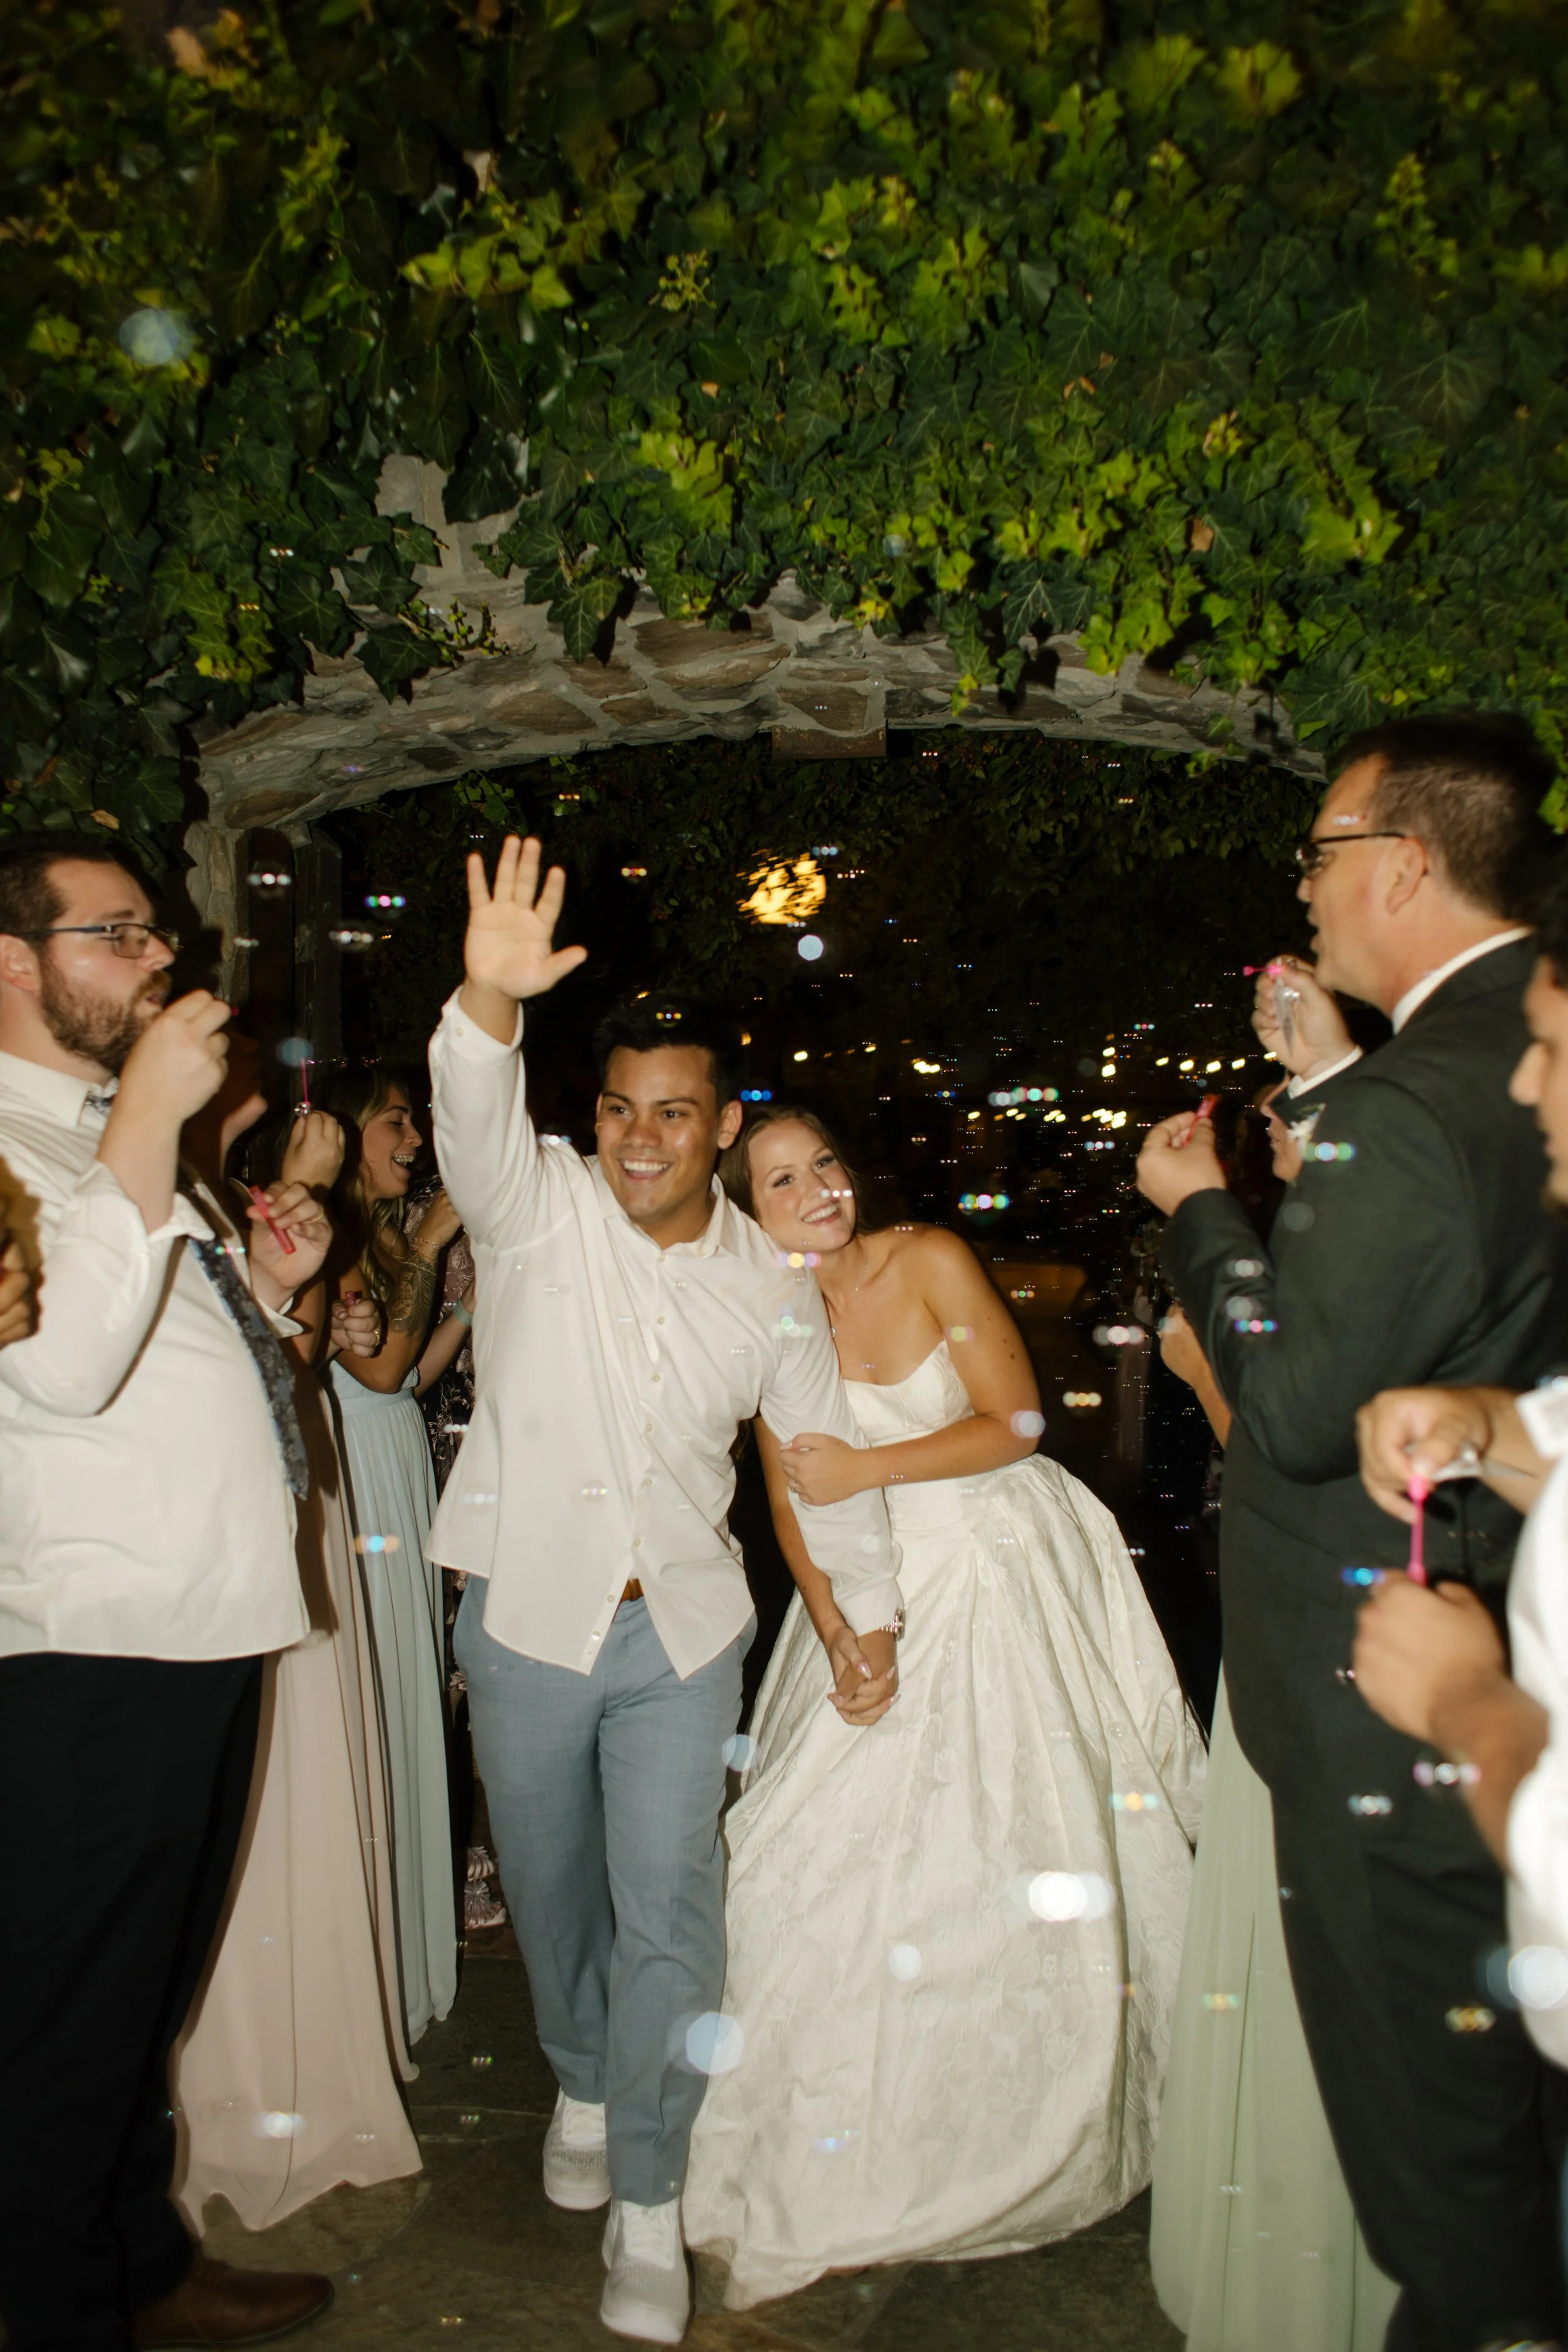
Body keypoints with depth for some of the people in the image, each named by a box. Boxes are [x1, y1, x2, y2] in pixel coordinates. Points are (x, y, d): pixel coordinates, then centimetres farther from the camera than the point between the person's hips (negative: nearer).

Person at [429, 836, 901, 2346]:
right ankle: (583, 2084, 45)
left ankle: (647, 2207, 17)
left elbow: (824, 1445, 9)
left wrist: (870, 1612, 8)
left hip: (682, 1632, 1)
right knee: (550, 1891, 17)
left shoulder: (769, 1286, -1)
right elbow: (475, 1121, -31)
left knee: (667, 1911, -1)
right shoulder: (539, 1207, -9)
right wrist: (490, 1002, -52)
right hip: (526, 1618, 0)